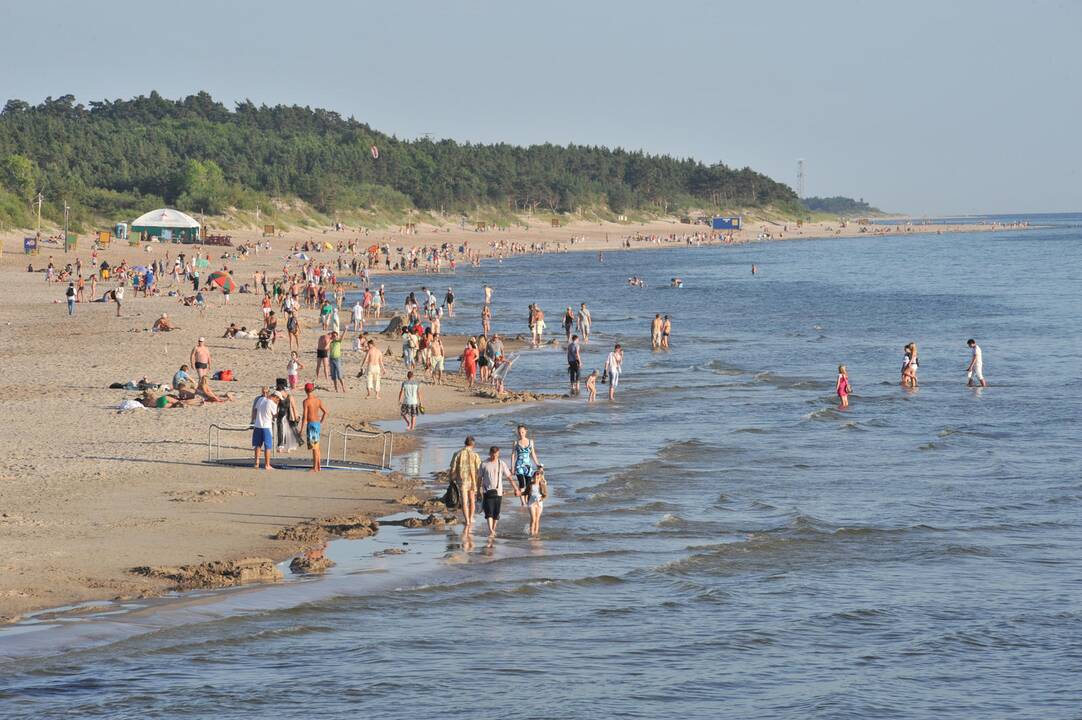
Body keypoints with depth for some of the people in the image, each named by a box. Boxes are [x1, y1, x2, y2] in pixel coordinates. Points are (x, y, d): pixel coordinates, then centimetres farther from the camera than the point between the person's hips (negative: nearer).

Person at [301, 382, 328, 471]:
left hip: (311, 424, -7)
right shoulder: (318, 400, 8)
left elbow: (304, 416, -16)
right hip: (318, 424, 7)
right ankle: (318, 466, 22)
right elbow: (325, 412, 11)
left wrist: (302, 429, -12)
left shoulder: (306, 401, -13)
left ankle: (315, 468, -6)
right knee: (316, 446, 17)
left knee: (314, 447, -6)